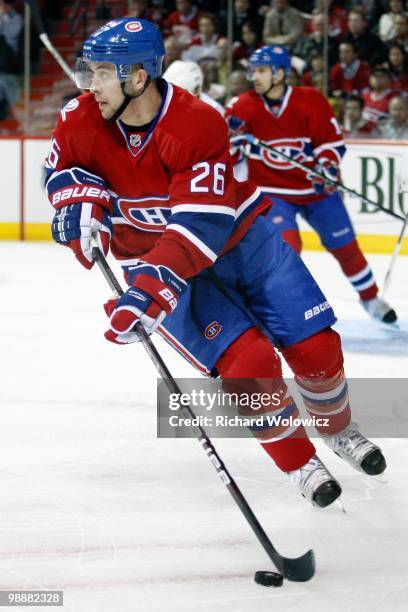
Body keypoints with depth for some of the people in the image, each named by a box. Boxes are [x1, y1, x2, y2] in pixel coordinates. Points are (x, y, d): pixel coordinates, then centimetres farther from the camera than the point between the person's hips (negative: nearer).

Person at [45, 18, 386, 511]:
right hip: (158, 262, 1)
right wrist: (80, 202, -17)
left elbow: (201, 228, -35)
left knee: (315, 347, -2)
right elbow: (61, 169, 7)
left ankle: (339, 429, 32)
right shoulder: (82, 120, -16)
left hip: (240, 239, -1)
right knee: (250, 363, -19)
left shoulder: (198, 124, -30)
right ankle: (298, 463, 5)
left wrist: (150, 291, -45)